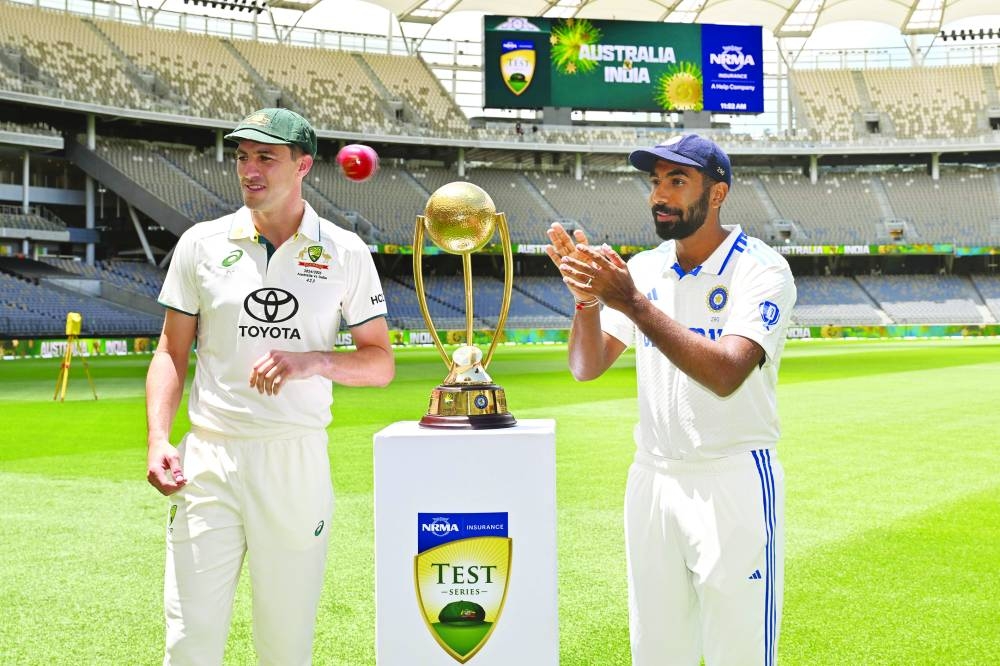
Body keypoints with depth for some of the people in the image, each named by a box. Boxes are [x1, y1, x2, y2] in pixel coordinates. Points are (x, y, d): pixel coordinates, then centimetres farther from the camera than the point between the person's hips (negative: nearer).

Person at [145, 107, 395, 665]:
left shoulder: (345, 252, 4)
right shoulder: (202, 243, 6)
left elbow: (381, 363, 5)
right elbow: (172, 352, 9)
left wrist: (313, 360, -14)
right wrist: (158, 440, -5)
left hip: (298, 463, 0)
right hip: (210, 460, 1)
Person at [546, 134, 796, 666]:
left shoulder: (761, 270, -11)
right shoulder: (642, 269, 7)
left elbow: (726, 375, -26)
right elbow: (586, 367, 2)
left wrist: (632, 302, -27)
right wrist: (588, 297, -17)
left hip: (734, 482, -5)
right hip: (651, 480, 6)